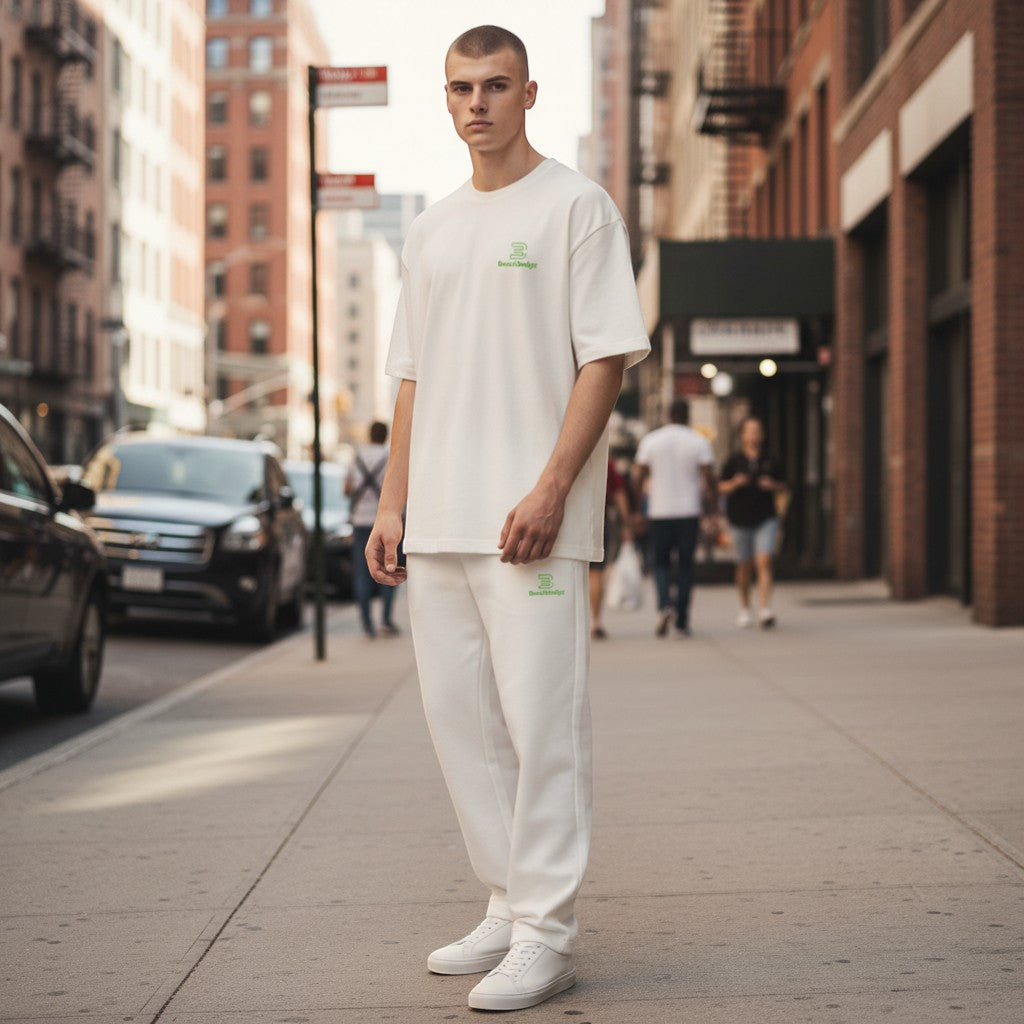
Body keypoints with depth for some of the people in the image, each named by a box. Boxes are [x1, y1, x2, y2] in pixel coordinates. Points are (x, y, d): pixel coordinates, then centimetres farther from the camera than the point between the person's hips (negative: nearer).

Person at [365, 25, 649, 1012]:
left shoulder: (576, 206, -1)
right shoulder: (429, 230, 19)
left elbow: (606, 357, -8)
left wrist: (550, 488, -17)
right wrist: (392, 505, 12)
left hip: (530, 517, -7)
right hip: (439, 520, 7)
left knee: (540, 719, -8)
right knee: (458, 716, 9)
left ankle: (545, 933, -2)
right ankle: (508, 908, 19)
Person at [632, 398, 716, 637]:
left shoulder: (650, 440, 2)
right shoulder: (699, 442, 1)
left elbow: (639, 476, -1)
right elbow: (709, 477, -5)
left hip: (659, 511, 0)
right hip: (689, 511, 0)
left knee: (660, 562, 10)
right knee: (685, 565, 6)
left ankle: (664, 605, -15)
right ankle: (682, 621, 4)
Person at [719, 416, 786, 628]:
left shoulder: (769, 460, 6)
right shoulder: (734, 460, 1)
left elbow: (782, 487, 14)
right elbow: (722, 487, 2)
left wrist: (772, 485, -7)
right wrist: (735, 483, -17)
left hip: (765, 519, 0)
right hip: (740, 521, 0)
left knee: (764, 563, -14)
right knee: (744, 566, 8)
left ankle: (764, 611, -19)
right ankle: (744, 609, 27)